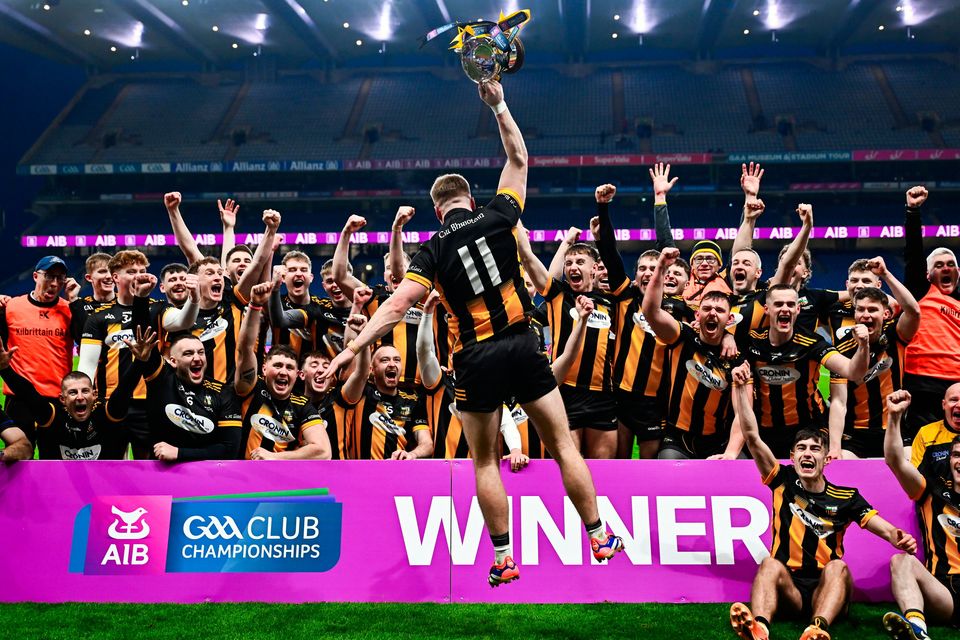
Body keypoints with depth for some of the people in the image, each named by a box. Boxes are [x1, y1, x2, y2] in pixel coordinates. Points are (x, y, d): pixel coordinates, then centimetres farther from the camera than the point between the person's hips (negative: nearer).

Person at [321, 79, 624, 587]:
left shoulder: (433, 249, -1)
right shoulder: (495, 216, 2)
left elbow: (398, 304, -10)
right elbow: (518, 158, 16)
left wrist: (353, 348, -9)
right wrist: (498, 104, 23)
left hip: (475, 358, -1)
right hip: (521, 345, 1)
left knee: (485, 461, 11)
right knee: (562, 445, 10)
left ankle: (503, 559, 12)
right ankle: (600, 539, 18)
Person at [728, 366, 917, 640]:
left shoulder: (846, 497, 8)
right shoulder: (784, 482, 7)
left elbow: (884, 528, -1)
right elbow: (752, 436, -2)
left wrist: (900, 539, -25)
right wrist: (742, 388, -8)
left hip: (826, 592, 1)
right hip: (789, 590, 0)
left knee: (837, 566, -29)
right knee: (771, 564, -30)